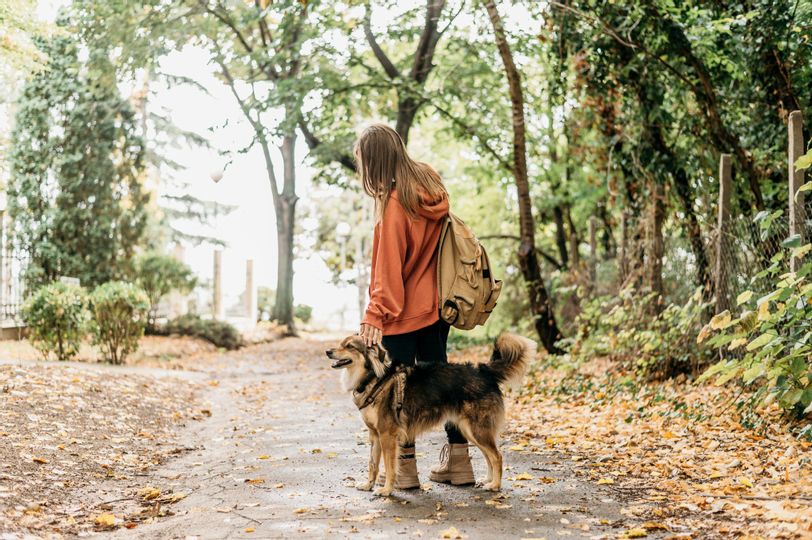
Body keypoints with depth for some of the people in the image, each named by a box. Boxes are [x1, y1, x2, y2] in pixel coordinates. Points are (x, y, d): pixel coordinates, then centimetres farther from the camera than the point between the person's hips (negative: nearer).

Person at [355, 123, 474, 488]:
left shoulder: (394, 202, -18)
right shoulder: (432, 185, 5)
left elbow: (388, 267, -18)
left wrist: (375, 315, -14)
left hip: (403, 311, -8)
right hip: (437, 304, 8)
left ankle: (404, 465, 8)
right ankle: (458, 460, 17)